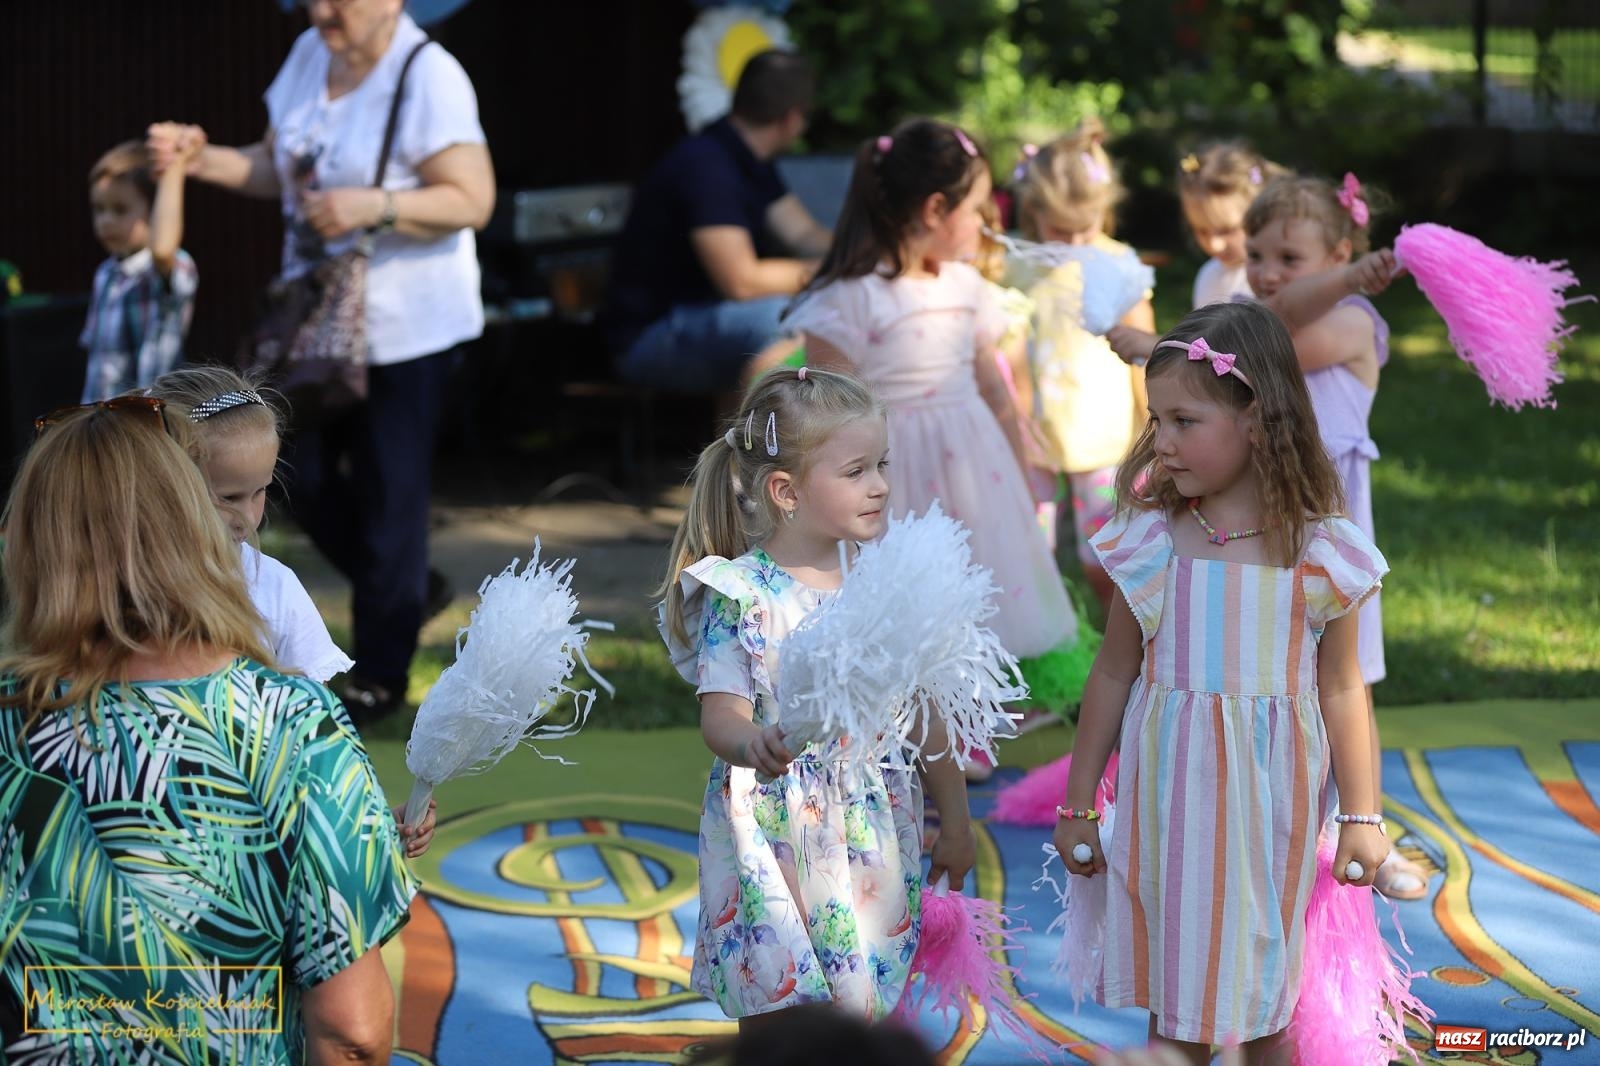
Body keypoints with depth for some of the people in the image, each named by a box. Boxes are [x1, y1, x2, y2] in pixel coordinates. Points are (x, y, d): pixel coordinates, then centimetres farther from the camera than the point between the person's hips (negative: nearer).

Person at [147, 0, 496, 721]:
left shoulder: (428, 77, -17)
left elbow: (472, 201, -20)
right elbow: (277, 169, 14)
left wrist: (374, 206, -32)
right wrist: (204, 162, -3)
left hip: (403, 327, -8)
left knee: (386, 492, 1)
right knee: (308, 484, 13)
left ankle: (382, 674, 13)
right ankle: (412, 589, 36)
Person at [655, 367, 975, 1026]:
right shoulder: (742, 594, -9)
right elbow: (721, 712, -17)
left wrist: (956, 824, 17)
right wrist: (751, 744, -41)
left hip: (874, 841, 4)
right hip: (775, 841, -4)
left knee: (863, 1016, 5)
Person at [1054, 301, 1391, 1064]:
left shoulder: (1319, 555, -9)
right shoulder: (1149, 544, -5)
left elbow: (1341, 691, -1)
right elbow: (1114, 675, 4)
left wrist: (1361, 816, 2)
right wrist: (1077, 805, 8)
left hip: (1268, 799, -1)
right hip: (1169, 792, 1)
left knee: (1260, 993, 12)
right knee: (1177, 998, 9)